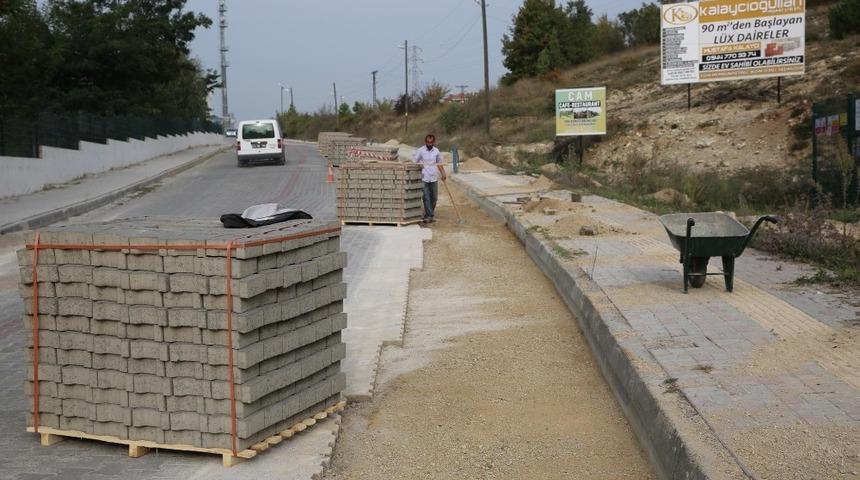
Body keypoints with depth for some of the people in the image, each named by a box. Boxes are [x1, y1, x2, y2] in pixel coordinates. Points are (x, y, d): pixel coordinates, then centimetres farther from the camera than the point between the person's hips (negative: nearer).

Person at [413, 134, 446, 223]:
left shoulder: (436, 151, 7)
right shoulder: (420, 151, -4)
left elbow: (439, 163, 18)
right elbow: (414, 163, 0)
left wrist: (443, 174, 12)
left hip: (434, 178, 4)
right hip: (424, 178, -4)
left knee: (434, 197, 7)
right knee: (426, 198, -4)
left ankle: (428, 215, 19)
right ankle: (429, 216, -3)